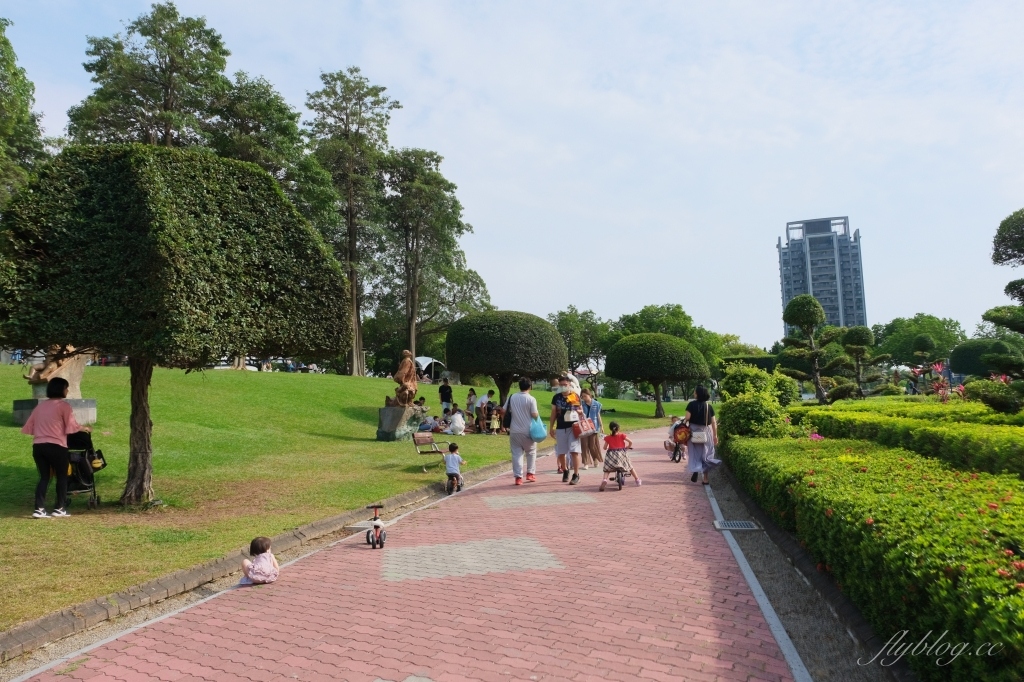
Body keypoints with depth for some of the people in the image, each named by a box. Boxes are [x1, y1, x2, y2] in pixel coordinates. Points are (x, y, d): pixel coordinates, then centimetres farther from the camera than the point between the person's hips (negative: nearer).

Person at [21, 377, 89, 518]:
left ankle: (39, 509, 4)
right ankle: (60, 509, 10)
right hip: (56, 446, -6)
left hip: (37, 446, 6)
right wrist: (83, 428, 9)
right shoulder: (63, 405, -6)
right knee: (62, 477, 9)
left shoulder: (40, 405, 14)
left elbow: (29, 427, 16)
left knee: (44, 477, 12)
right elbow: (71, 427, -9)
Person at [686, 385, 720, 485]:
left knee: (695, 453, 12)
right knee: (705, 455, 11)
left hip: (694, 431, -2)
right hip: (706, 432, 2)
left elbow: (687, 418, -15)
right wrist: (715, 436, 8)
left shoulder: (692, 404, -7)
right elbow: (714, 423, 1)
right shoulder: (709, 406, 2)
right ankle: (705, 479, 11)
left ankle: (695, 470, -12)